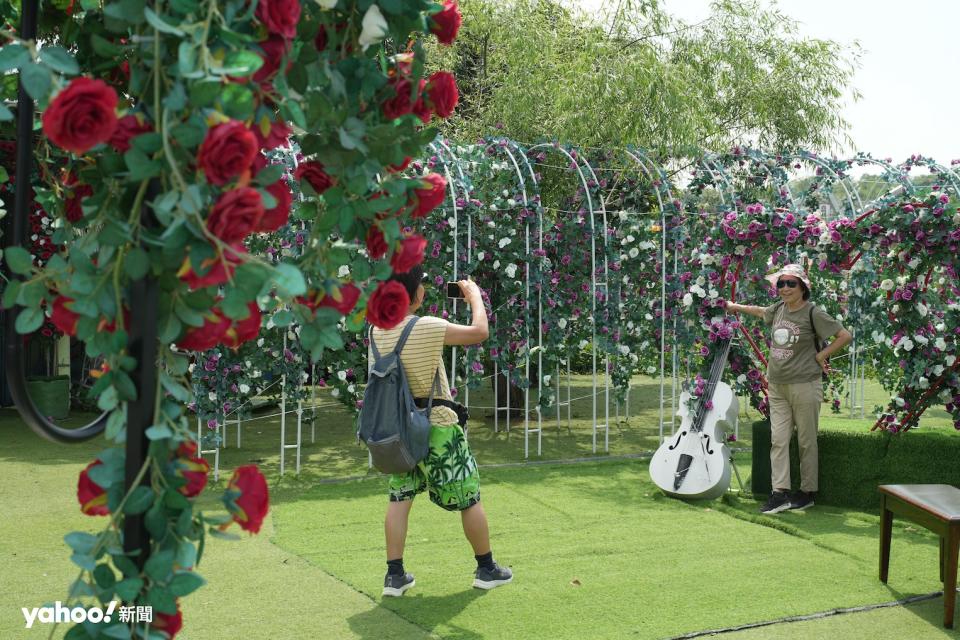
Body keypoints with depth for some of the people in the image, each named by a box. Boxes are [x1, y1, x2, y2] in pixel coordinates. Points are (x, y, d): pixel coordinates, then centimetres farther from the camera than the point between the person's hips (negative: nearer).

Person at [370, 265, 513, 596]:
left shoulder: (377, 331, -3)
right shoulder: (429, 327, -21)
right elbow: (480, 332, -12)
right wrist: (474, 296, 2)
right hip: (437, 428, -5)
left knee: (399, 499, 12)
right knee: (468, 498, 10)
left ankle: (394, 575, 10)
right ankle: (487, 568, 22)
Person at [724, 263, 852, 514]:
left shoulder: (813, 313, -9)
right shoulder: (778, 309, 10)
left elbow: (845, 336, -10)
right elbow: (761, 312, 34)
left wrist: (821, 355, -9)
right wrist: (735, 306, 44)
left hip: (804, 386, -6)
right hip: (776, 387, 6)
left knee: (806, 442, 4)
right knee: (778, 440, -1)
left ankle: (807, 493, 14)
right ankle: (780, 493, -3)